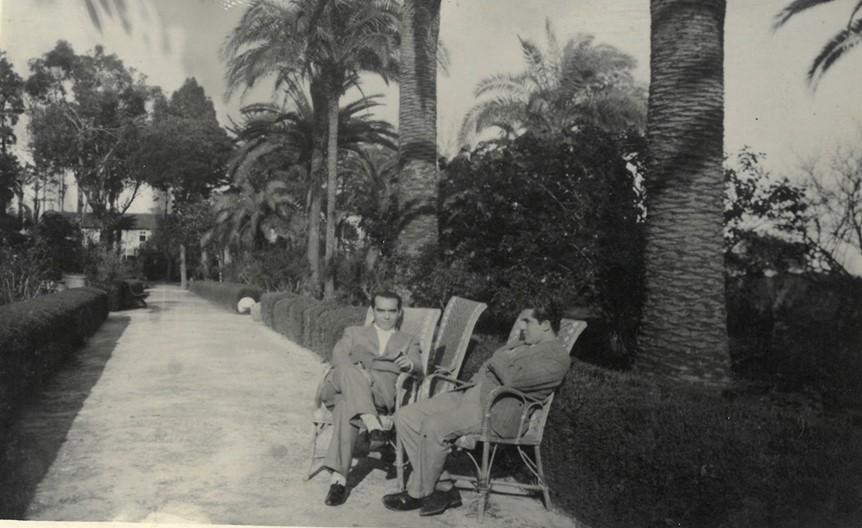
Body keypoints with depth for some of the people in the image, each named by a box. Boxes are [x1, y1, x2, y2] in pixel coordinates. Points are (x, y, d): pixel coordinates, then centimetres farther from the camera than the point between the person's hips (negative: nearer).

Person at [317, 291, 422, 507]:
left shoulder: (408, 341, 29)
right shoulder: (354, 333, 30)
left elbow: (417, 365, 7)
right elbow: (339, 355, 8)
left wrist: (410, 363, -20)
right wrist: (357, 371, -15)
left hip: (381, 393, -1)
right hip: (341, 386, 1)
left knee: (347, 406, -37)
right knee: (347, 370, -37)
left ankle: (339, 478, -43)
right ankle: (372, 425, -53)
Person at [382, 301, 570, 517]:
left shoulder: (557, 357, -7)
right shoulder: (523, 344, 24)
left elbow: (512, 379, -19)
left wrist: (496, 359, -1)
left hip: (497, 411, -10)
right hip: (470, 392, 10)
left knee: (434, 427, -31)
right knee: (405, 417, -5)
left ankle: (418, 494, -9)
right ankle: (443, 488, -2)